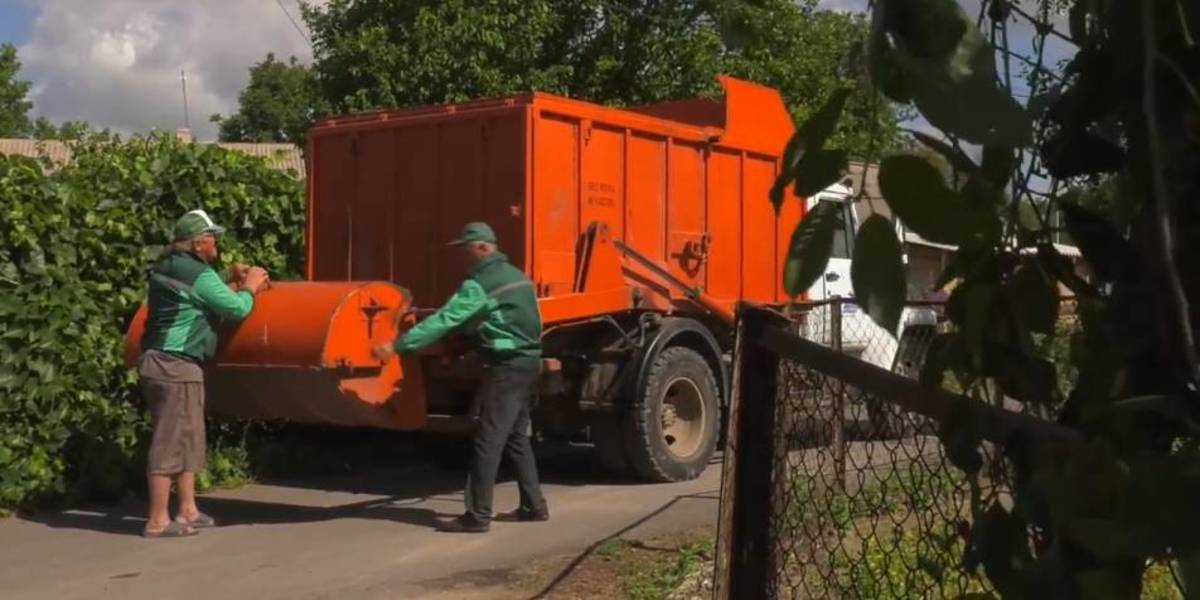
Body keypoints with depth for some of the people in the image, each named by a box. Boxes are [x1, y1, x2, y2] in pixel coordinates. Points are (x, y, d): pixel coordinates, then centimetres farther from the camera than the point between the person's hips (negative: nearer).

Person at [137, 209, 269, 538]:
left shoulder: (170, 268, 15)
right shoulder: (198, 274, -13)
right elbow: (236, 308, -10)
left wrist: (233, 283, 15)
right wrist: (249, 288, 8)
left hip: (161, 363, 10)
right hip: (176, 366, -10)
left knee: (190, 439, 16)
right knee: (170, 442, -6)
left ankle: (188, 511, 23)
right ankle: (157, 521, -3)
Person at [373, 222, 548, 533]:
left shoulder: (479, 284, -12)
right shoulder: (516, 276, 16)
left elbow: (444, 320, -17)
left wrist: (398, 345, -17)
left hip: (507, 366, -9)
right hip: (530, 362, 9)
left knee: (488, 441, -7)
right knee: (517, 437, 17)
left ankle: (477, 516, -7)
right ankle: (533, 506, 21)